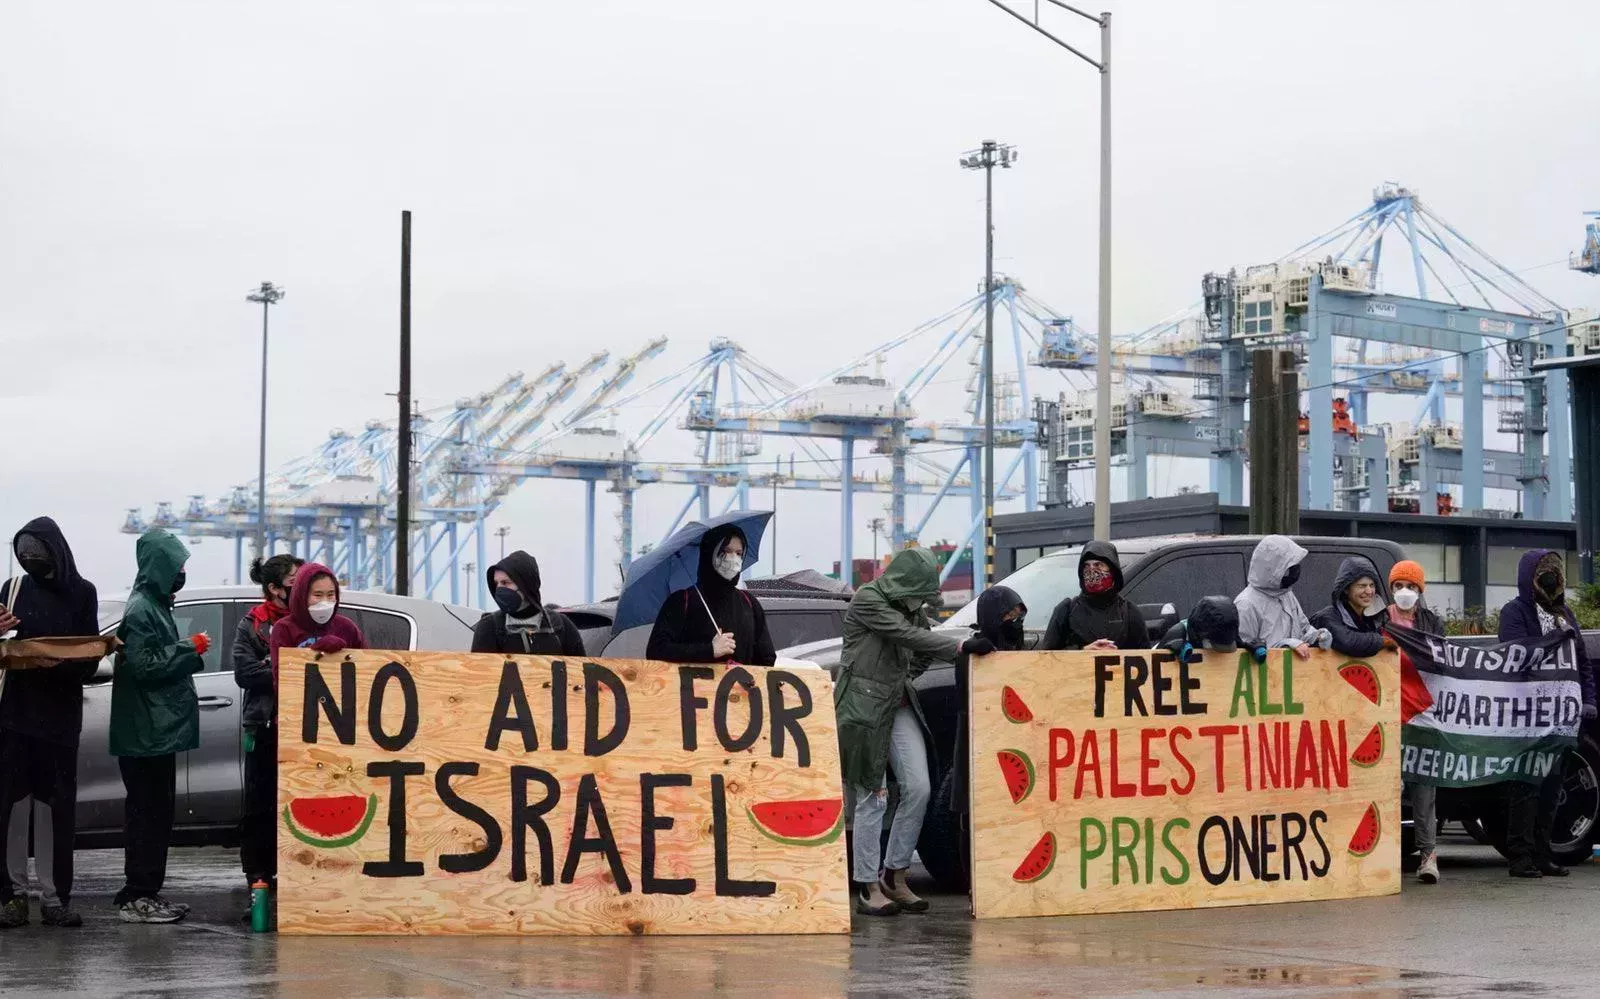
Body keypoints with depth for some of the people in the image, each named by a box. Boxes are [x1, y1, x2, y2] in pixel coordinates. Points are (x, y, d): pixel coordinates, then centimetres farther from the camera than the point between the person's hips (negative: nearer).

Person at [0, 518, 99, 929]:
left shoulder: (81, 593, 4)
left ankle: (55, 896, 6)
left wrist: (60, 665, -17)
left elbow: (90, 657, 3)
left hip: (60, 714, -1)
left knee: (56, 806, 2)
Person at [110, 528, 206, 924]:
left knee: (157, 811, 11)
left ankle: (147, 892, 16)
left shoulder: (155, 605, 17)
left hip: (159, 728, 10)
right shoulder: (140, 609, -13)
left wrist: (191, 653, 11)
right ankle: (137, 897, -4)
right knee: (148, 811, -7)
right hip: (146, 731, -10)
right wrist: (189, 649, -15)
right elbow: (142, 665, -20)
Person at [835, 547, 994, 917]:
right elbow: (909, 636, -22)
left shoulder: (910, 608, 10)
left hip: (900, 704, 7)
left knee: (918, 788, -2)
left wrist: (971, 648, 0)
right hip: (863, 706, -7)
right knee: (872, 796, -7)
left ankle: (894, 876, 11)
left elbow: (924, 650, 16)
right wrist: (962, 646, -24)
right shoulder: (867, 600, -13)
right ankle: (867, 889, 0)